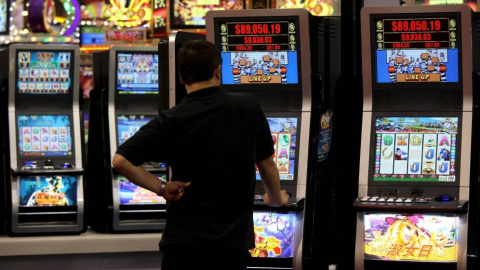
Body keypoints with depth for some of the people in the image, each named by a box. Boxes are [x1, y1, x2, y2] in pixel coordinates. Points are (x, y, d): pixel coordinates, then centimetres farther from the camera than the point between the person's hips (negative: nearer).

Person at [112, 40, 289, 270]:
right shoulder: (248, 107, -2)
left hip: (182, 238, -1)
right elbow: (266, 163, 10)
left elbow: (120, 161, -14)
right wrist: (276, 198, 28)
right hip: (232, 241, 1)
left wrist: (160, 188, -3)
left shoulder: (170, 122, -7)